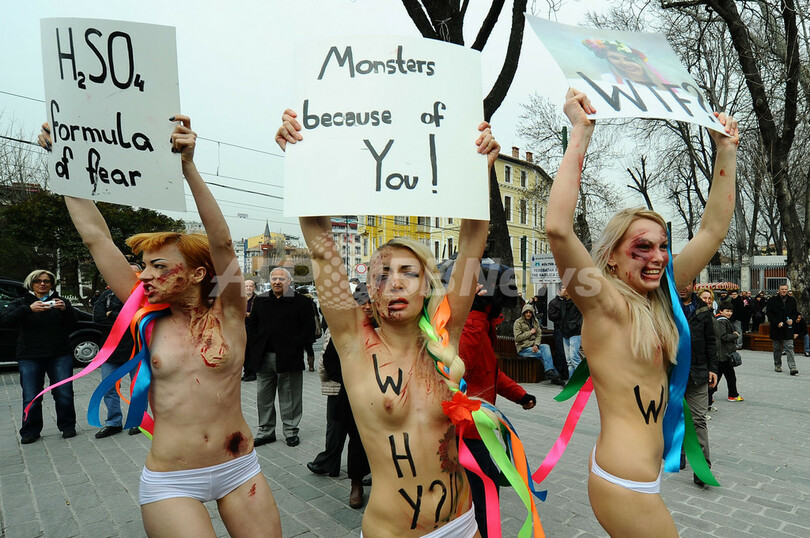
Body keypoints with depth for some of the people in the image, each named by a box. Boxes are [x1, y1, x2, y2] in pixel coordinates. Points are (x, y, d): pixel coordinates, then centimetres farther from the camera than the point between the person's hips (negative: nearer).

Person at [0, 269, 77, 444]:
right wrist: (29, 309, -24)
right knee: (31, 397, 0)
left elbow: (72, 324, 0)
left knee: (64, 393, -1)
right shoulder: (22, 303, 9)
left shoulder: (61, 301, 11)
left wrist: (65, 309, -21)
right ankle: (30, 431, 16)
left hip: (60, 355, 0)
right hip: (30, 357, 0)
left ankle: (67, 426, 14)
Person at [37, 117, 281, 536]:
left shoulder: (225, 312, -6)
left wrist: (188, 166, -30)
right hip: (170, 482, 1)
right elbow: (95, 237, 0)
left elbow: (222, 242, -22)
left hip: (239, 469, 0)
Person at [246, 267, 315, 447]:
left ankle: (291, 431, 20)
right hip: (264, 358, 4)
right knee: (264, 396, 13)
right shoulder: (260, 301, 11)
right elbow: (251, 324, 15)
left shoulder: (301, 302, -3)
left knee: (290, 397, 6)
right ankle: (265, 431, 26)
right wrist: (255, 346, 3)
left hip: (288, 357, -4)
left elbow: (309, 327, -6)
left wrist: (295, 346, -13)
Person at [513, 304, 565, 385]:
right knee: (541, 354, -26)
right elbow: (517, 337, -11)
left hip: (534, 345, 4)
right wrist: (530, 332, -9)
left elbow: (539, 334, 6)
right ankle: (554, 374, -26)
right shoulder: (518, 322, -1)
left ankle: (549, 372, -37)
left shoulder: (535, 321, 14)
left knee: (546, 346, -27)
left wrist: (536, 345, -13)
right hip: (523, 348, -4)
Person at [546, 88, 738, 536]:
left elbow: (713, 229, 10)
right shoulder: (604, 303, -16)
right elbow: (557, 229, -33)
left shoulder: (661, 297, 4)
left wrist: (726, 152, 9)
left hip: (650, 470, 7)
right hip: (623, 481, -7)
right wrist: (580, 133, -29)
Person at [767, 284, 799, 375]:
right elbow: (769, 314, -3)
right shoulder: (772, 300, -2)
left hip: (788, 328, 1)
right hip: (776, 329, -1)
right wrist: (777, 323, -13)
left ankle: (792, 367, -9)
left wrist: (792, 320, -7)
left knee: (789, 347, -7)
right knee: (777, 348, 9)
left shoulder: (792, 300, 6)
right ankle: (777, 365, 21)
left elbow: (796, 313, 13)